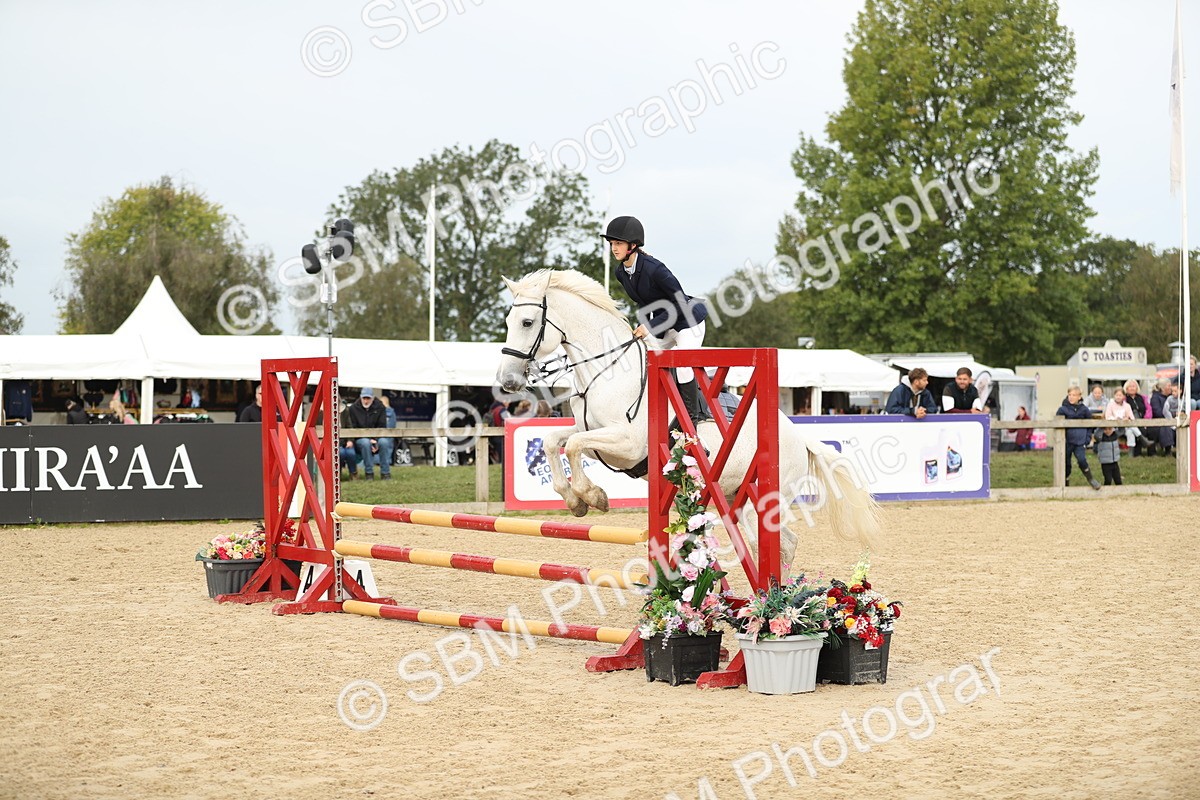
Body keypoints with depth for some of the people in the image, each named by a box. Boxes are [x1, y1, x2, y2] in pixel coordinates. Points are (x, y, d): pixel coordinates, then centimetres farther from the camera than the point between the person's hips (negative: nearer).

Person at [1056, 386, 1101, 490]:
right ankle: (1066, 484, 22)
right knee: (1066, 464, 7)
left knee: (1082, 460, -16)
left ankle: (1091, 479, 4)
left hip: (1080, 442, 0)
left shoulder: (1084, 410, 3)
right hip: (1067, 441, 0)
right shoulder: (1063, 409, -3)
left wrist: (1088, 438, 3)